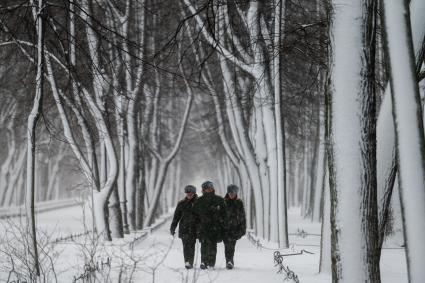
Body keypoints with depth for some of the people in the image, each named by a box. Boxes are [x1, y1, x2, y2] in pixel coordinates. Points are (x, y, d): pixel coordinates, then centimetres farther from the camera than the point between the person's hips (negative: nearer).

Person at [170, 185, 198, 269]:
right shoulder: (181, 204, 9)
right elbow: (176, 216, 11)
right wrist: (172, 228, 7)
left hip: (194, 228, 0)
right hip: (184, 228, 0)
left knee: (191, 246, -1)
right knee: (186, 245, -12)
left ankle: (190, 263, 8)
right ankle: (187, 262, -19)